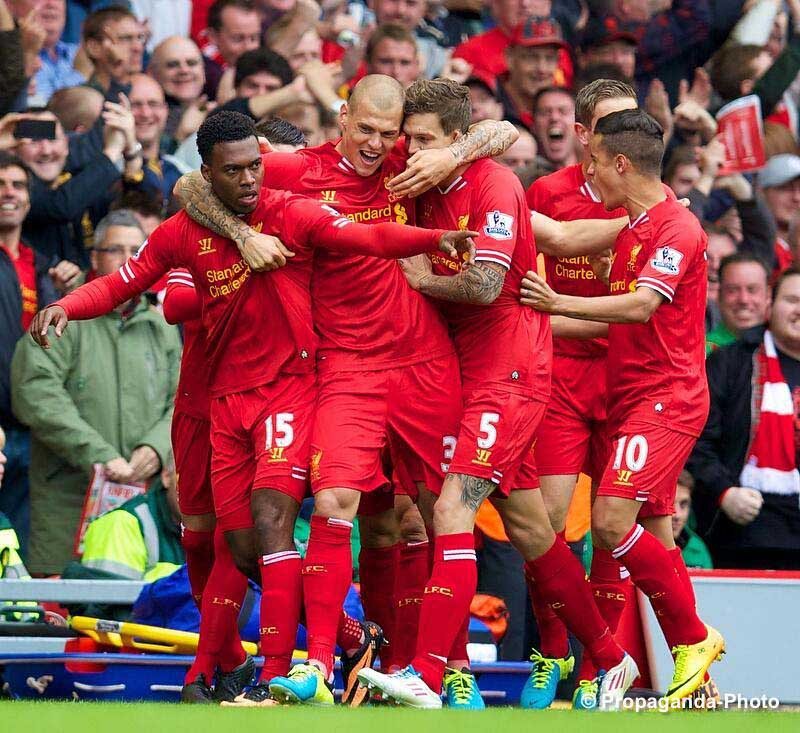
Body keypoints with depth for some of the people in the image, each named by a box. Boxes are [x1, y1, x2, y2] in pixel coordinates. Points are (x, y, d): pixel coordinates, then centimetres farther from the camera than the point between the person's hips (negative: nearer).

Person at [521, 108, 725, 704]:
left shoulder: (676, 227, -13)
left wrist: (563, 304, -35)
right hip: (632, 399, 9)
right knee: (654, 536, 6)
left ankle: (694, 637, -7)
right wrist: (542, 321, 24)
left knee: (612, 521, -19)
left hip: (666, 399, -9)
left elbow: (642, 306, -27)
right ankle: (692, 665, 9)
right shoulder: (631, 229, 17)